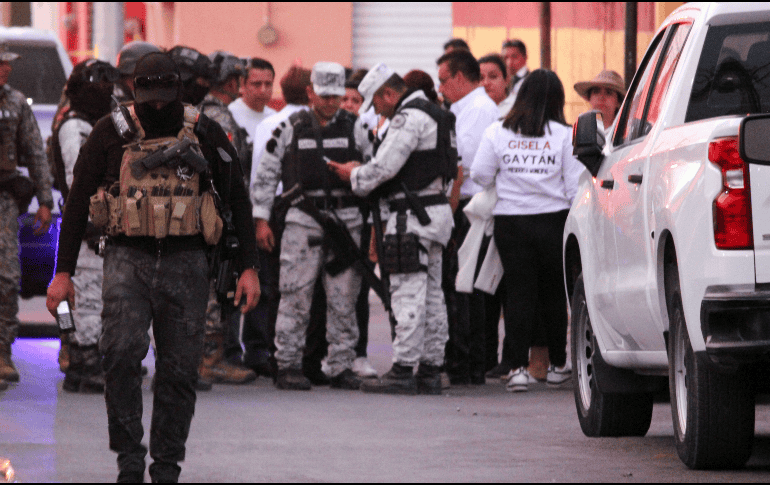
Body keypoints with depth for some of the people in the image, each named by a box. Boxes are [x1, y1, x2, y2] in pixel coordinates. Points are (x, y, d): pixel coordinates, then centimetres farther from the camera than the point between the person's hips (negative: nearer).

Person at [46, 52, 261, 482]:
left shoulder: (204, 133, 3)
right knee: (122, 351, -22)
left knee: (180, 370, 0)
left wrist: (250, 268, 3)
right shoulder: (112, 132, 2)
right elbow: (78, 203, 8)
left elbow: (238, 200, 9)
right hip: (128, 258, -1)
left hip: (186, 264, 1)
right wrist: (64, 272, 4)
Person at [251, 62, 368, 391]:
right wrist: (261, 219, 4)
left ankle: (342, 366, 8)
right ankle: (288, 367, 0)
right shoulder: (290, 129, 4)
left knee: (343, 299, 2)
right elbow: (265, 173, 8)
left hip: (346, 221, 2)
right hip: (303, 221, -2)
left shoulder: (354, 129, 8)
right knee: (296, 296, -5)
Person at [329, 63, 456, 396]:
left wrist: (354, 175, 3)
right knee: (431, 294, 10)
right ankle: (430, 370, 13)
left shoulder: (409, 117, -14)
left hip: (413, 215, -11)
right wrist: (361, 172, 13)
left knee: (408, 293, -10)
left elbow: (384, 166, -17)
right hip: (436, 209, 11)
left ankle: (403, 371, -11)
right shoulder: (430, 113, 19)